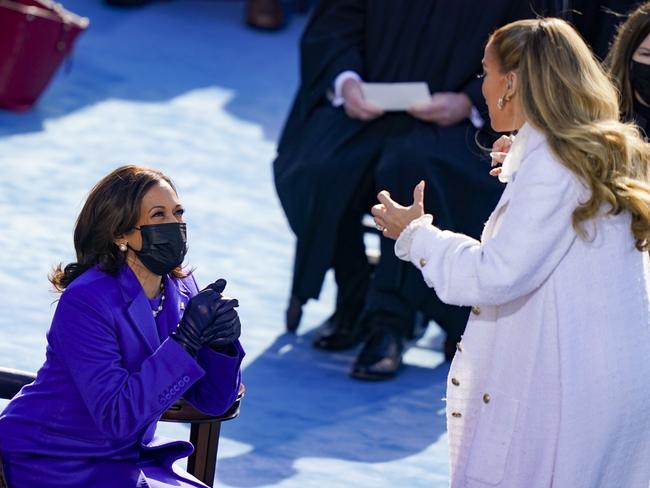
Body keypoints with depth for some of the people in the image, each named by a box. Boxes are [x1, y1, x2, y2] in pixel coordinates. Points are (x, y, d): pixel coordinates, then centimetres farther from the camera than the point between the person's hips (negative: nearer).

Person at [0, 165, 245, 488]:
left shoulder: (179, 290, -1)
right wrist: (186, 340, -32)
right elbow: (116, 416, -29)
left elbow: (212, 402, 1)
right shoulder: (86, 302, -23)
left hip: (129, 456, 7)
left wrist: (221, 344, -19)